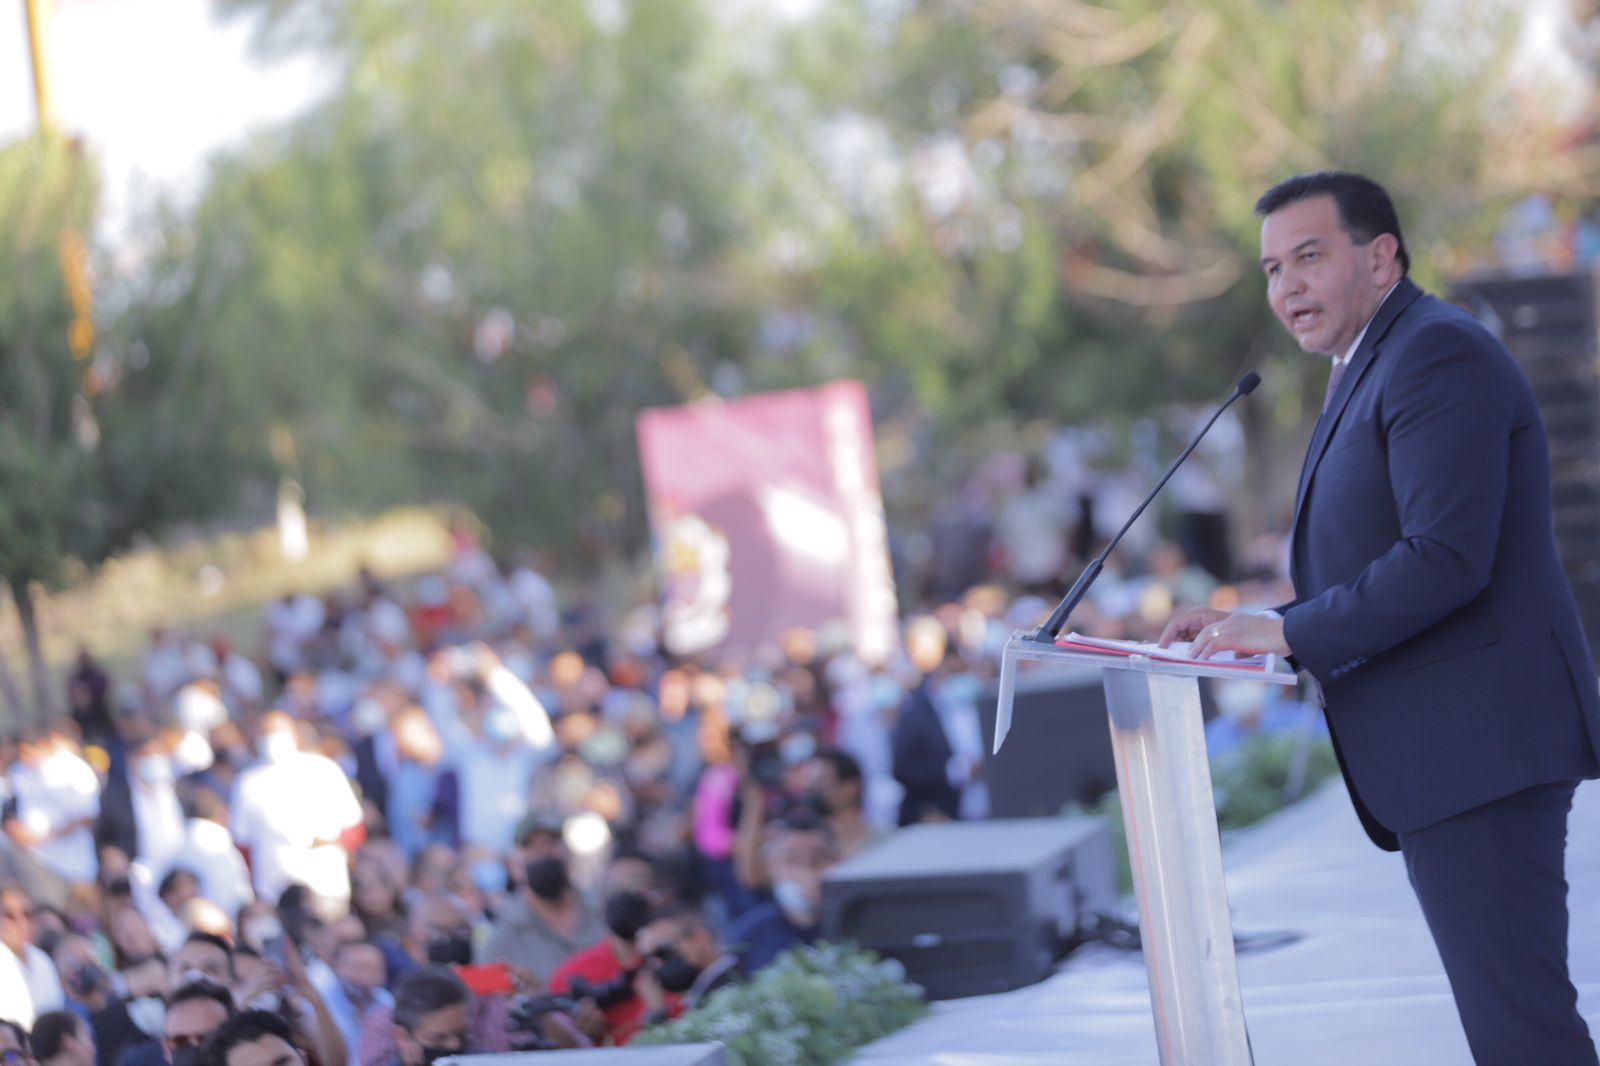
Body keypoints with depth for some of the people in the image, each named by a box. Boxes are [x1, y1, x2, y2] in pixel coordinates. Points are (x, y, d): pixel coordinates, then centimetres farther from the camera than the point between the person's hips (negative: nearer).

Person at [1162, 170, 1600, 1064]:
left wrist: (1289, 631, -14)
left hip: (1482, 741, -11)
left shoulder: (1437, 354, -12)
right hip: (1448, 758, 11)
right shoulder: (1377, 370, 22)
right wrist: (1261, 629, 10)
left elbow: (1446, 560, -22)